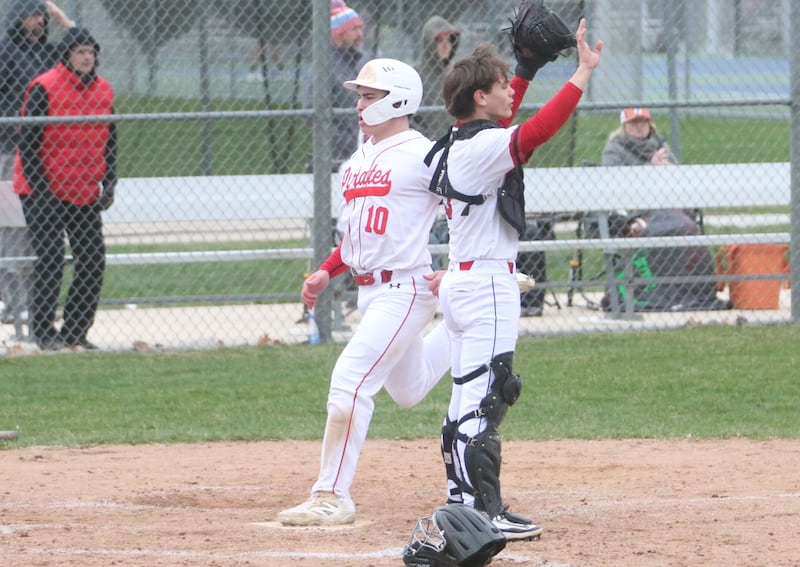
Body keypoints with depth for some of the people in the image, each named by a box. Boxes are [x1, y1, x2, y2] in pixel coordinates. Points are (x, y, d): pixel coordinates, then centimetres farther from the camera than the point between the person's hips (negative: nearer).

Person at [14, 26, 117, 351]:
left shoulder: (103, 91, 8)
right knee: (49, 261, -7)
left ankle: (75, 333, 11)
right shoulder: (44, 89, -12)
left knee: (93, 260, 3)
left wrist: (109, 184, 7)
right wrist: (39, 186, -16)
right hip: (46, 193, -6)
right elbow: (28, 141, -12)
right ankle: (45, 333, 0)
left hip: (86, 194, 6)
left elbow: (109, 141, 16)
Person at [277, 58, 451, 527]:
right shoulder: (360, 159, 14)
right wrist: (327, 272, 10)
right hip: (369, 290, 9)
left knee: (349, 381, -19)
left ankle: (332, 496, -15)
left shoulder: (422, 155, -12)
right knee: (407, 392, 23)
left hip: (406, 289, -9)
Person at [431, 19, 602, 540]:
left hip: (463, 283, 10)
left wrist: (528, 67, 28)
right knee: (483, 400, -12)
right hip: (488, 286, -10)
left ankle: (461, 500, 20)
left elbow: (502, 123, 31)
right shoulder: (484, 147, -17)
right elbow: (537, 130, -30)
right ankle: (481, 512, -16)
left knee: (468, 397, 15)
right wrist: (583, 73, -27)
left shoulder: (461, 144, 11)